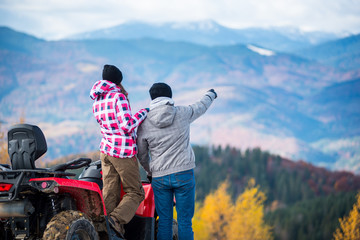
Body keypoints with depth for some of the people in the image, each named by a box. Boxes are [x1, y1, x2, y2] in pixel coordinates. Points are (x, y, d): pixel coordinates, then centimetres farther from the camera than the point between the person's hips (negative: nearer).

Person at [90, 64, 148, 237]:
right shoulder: (118, 96, -13)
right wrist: (142, 113, -5)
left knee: (110, 193, 5)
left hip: (106, 150, 7)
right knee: (135, 192, 1)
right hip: (124, 151, -7)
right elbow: (127, 126, -18)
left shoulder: (97, 101, 12)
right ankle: (117, 219, -19)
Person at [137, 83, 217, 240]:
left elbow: (142, 155, 9)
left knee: (164, 221, 8)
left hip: (159, 178, 1)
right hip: (184, 174, -1)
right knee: (185, 221, 3)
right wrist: (210, 95, 43)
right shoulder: (182, 113, -2)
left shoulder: (144, 124, -1)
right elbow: (201, 107, 21)